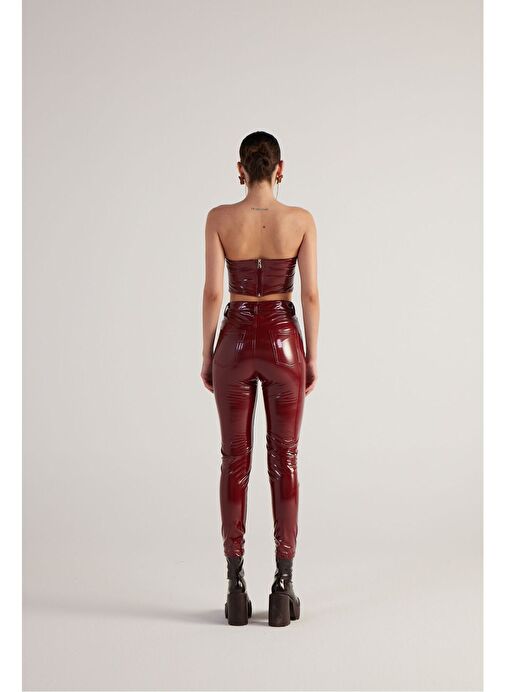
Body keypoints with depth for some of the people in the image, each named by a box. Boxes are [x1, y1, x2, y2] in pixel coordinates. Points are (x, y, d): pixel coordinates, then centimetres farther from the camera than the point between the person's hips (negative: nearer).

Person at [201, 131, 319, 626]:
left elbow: (212, 292, -6)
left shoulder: (219, 218, -5)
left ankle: (236, 588, 9)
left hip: (236, 341, 0)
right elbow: (310, 293, -4)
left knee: (235, 460, 7)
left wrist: (206, 355, 4)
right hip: (283, 340, 0)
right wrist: (312, 357, 5)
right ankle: (283, 588, 8)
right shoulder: (301, 220, -4)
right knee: (284, 461, 6)